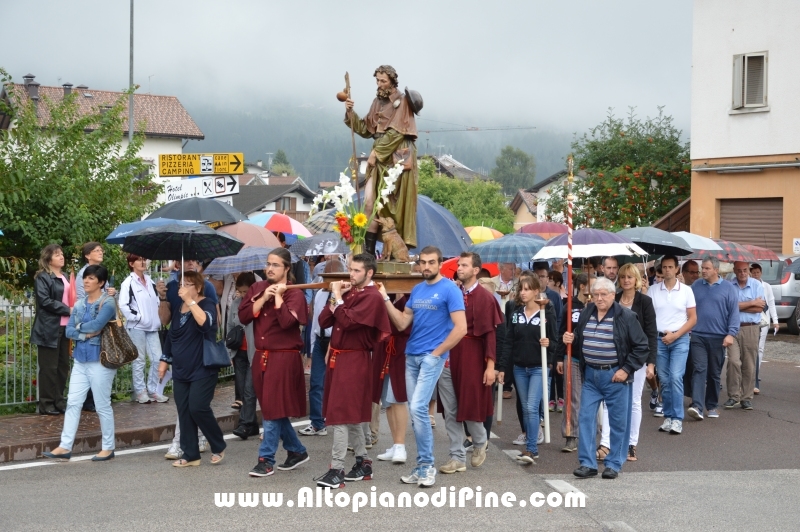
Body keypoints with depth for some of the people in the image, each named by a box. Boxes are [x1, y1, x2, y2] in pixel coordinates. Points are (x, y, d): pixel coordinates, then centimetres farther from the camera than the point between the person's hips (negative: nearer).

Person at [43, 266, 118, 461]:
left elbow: (96, 325, -24)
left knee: (102, 405, 2)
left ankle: (108, 447, 13)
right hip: (80, 359, 7)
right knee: (73, 403, 5)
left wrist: (79, 327, -6)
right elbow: (69, 331, 4)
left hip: (100, 359, -7)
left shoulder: (107, 302, -9)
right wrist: (86, 334, -14)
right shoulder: (79, 303, 10)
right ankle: (65, 447, 8)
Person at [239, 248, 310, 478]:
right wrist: (263, 298, -11)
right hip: (261, 357, 7)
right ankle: (297, 451, 27)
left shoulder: (294, 294, -7)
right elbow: (243, 316, -2)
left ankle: (266, 459, 0)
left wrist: (278, 296, -16)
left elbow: (287, 321, -23)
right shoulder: (257, 288, 9)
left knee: (273, 409, -6)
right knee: (272, 409, 13)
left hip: (284, 358, -7)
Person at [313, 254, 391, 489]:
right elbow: (323, 321, 9)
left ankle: (336, 470, -8)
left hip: (354, 361, -9)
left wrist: (337, 297, -12)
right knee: (350, 414, 15)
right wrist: (335, 296, -2)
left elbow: (348, 321, -25)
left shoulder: (372, 297, -13)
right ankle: (363, 463, 26)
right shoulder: (349, 292, 12)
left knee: (341, 415, -10)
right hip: (337, 357, 9)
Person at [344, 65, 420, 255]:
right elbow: (366, 130, 15)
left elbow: (396, 132, -12)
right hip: (380, 159, 6)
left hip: (398, 158, -6)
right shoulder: (378, 102, 16)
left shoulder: (402, 101, -4)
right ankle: (369, 250, -4)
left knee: (397, 204, -4)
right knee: (370, 201, -5)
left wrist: (376, 152, -12)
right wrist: (351, 113, 1)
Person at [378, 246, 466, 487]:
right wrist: (385, 299, 2)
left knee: (418, 408, -15)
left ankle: (427, 465, -3)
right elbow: (402, 323, 9)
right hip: (411, 356, 7)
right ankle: (422, 464, 16)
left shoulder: (450, 289, -8)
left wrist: (437, 352, -12)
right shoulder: (416, 290, 13)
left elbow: (461, 328, -13)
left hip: (432, 357, -7)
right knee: (414, 411, 7)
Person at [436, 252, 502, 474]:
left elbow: (490, 333, -6)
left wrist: (490, 365, -10)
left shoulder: (485, 297, -5)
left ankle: (481, 442, 30)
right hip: (447, 356, 4)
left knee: (470, 407, 2)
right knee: (450, 411, 6)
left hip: (471, 358, -4)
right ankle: (457, 457, 15)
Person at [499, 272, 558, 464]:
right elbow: (509, 341, 7)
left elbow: (555, 340, -1)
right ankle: (531, 444, 18)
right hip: (519, 367, 5)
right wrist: (503, 367, 5)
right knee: (525, 408, 10)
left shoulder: (547, 311, -7)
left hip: (539, 367, -5)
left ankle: (531, 448, -8)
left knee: (532, 407, -11)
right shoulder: (516, 311, 6)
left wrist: (549, 344, -24)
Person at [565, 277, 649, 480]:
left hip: (614, 376, -4)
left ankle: (614, 464, 16)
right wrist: (571, 340, -1)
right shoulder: (586, 314, 6)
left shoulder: (626, 317, -10)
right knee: (585, 418, 1)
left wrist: (626, 369, -12)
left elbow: (641, 347, -7)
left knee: (618, 421, 4)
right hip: (590, 374, 4)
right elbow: (579, 344, 21)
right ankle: (587, 463, 8)